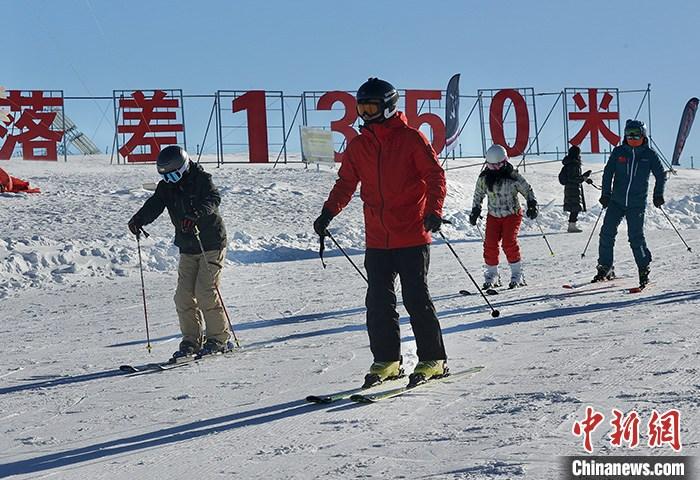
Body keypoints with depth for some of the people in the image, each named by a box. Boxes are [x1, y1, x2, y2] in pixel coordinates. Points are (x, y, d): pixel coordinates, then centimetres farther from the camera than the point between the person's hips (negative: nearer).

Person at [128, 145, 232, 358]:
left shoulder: (201, 179, -12)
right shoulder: (166, 186, 4)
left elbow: (213, 199, -30)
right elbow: (154, 205, -9)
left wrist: (196, 214, -48)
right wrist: (138, 219, -29)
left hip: (211, 244, -6)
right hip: (187, 248, 6)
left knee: (205, 292, -12)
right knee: (184, 296, 0)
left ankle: (219, 339, -1)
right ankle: (191, 341, 9)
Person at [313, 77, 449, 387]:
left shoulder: (410, 138, -4)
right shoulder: (357, 146, 10)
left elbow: (435, 175, -6)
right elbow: (346, 183, 17)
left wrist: (434, 210, -20)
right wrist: (328, 213, 2)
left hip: (412, 236, -5)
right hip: (377, 239, 5)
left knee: (416, 298, -4)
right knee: (378, 301, 4)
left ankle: (433, 360, 5)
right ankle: (386, 360, 14)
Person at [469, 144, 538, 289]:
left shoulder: (513, 176, -11)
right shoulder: (484, 178, -2)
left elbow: (527, 190, 2)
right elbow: (478, 195, 15)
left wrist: (532, 205, -8)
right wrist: (475, 211, 11)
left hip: (512, 214, -3)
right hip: (493, 216, 3)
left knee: (509, 243, -19)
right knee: (490, 245, -9)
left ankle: (517, 275, -7)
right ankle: (491, 276, 7)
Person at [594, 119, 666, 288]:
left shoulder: (649, 154, 1)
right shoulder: (618, 152, 3)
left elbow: (660, 175, 9)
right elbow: (608, 173, 5)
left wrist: (658, 195, 0)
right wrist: (606, 194, -3)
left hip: (637, 204, -2)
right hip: (617, 201, 2)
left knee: (635, 236, -9)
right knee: (607, 232, -5)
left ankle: (644, 269, 8)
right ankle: (605, 267, 7)